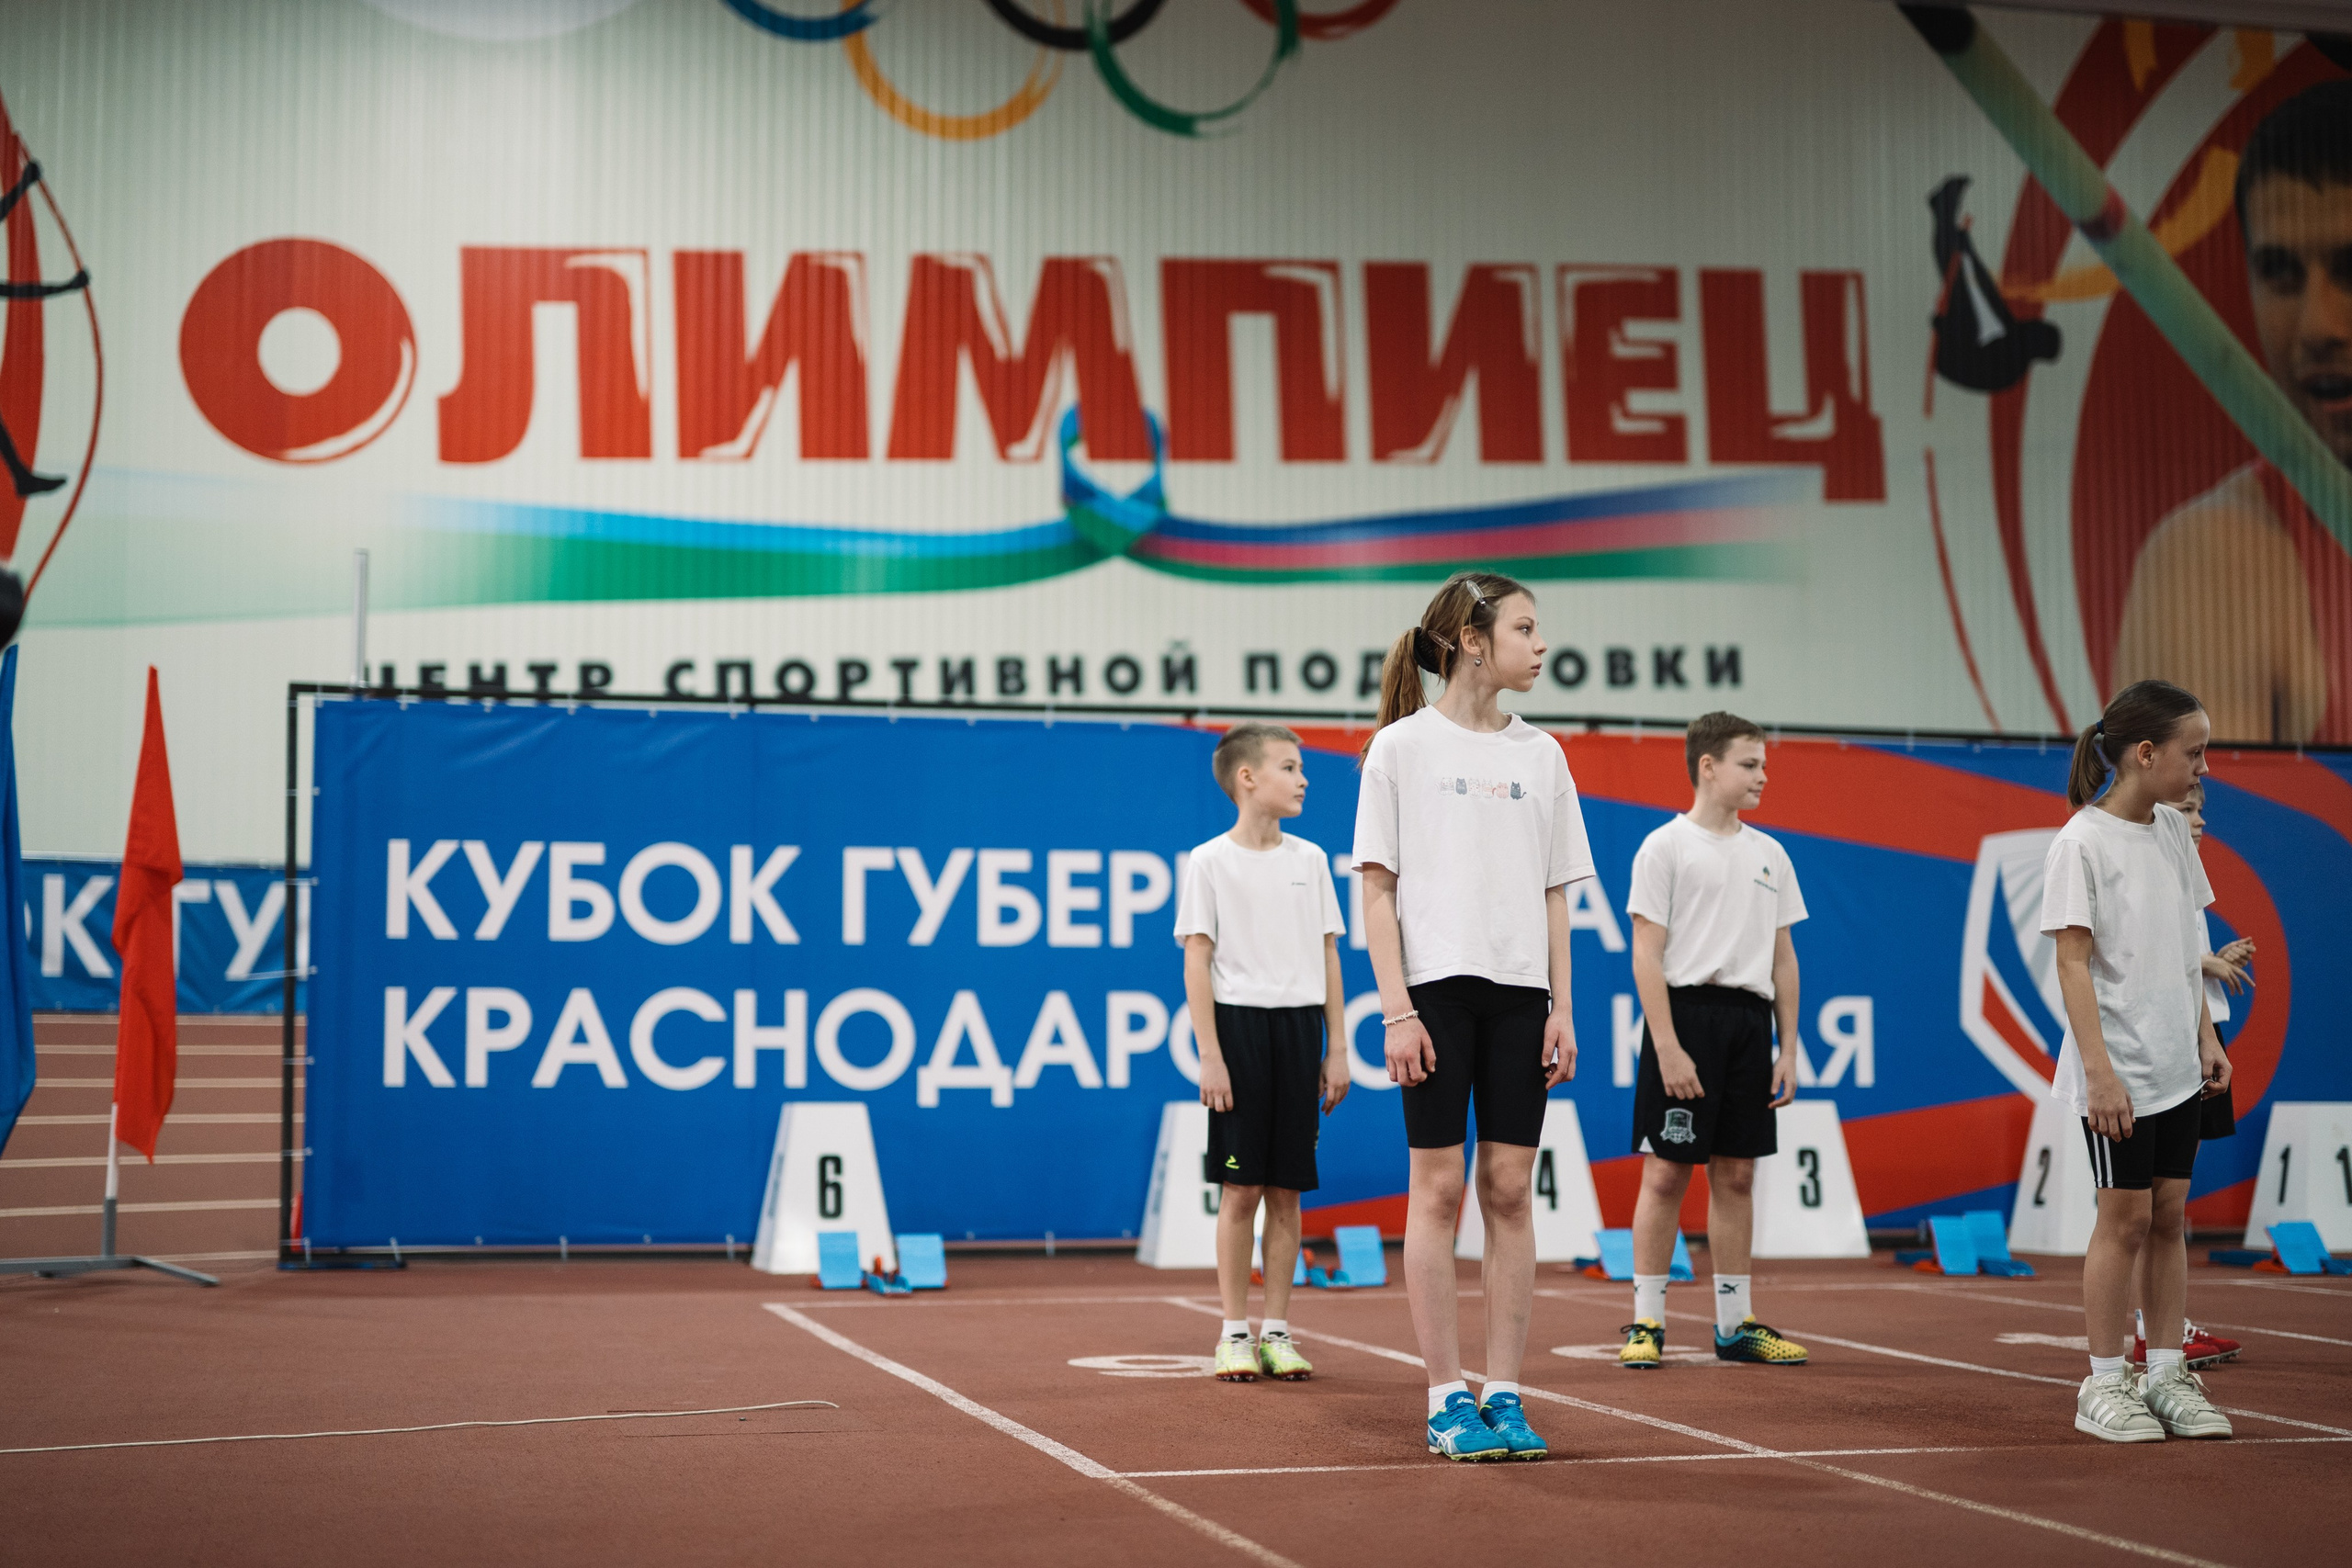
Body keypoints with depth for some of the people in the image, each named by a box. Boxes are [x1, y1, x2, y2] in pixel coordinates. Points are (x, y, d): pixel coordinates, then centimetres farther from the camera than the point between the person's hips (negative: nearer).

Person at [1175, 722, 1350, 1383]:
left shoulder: (1310, 859, 11)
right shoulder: (1209, 862, -2)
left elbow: (1327, 956, 13)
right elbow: (1197, 962, -4)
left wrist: (1337, 1049, 8)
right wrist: (1210, 1056, -10)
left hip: (1300, 1026, 4)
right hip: (1239, 1024, -4)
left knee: (1286, 1189, 5)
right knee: (1240, 1187, -2)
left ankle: (1277, 1331, 12)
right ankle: (1234, 1334, 6)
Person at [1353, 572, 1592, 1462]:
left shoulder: (1540, 753, 12)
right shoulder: (1402, 746, 0)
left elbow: (1553, 895, 14)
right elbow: (1376, 888, -2)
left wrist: (1561, 1008, 6)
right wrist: (1395, 1008, -10)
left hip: (1520, 992, 4)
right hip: (1436, 986, -4)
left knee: (1510, 1190, 3)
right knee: (1439, 1188, -2)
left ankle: (1505, 1396, 8)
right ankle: (1447, 1400, 4)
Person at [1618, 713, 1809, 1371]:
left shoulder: (1770, 854, 14)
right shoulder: (1666, 846, -4)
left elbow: (1783, 957, 16)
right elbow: (1647, 955, -9)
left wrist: (1789, 1048, 10)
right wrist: (1668, 1048, -16)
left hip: (1749, 1020, 6)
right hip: (1686, 1013, -5)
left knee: (1736, 1174, 8)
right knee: (1666, 1172, -3)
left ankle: (1735, 1325, 14)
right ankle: (1647, 1322, 3)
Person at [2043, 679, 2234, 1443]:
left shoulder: (2173, 832, 8)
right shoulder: (2081, 844, -13)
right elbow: (2073, 963, -15)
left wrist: (2206, 1037, 12)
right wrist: (2099, 1071, -19)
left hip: (2177, 1066, 7)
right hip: (2118, 1072, -7)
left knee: (2169, 1214, 9)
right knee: (2125, 1216, -2)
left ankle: (2167, 1376, 16)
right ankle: (2104, 1386, 8)